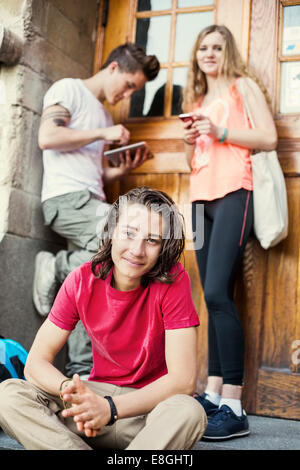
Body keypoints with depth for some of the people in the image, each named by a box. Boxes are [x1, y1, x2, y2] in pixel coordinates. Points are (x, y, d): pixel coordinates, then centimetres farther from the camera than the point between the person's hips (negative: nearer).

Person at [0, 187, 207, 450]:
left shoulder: (174, 281, -16)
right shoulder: (82, 281, -8)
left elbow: (183, 380, -21)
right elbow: (36, 363, -7)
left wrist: (110, 408, -31)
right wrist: (70, 390, -30)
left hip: (154, 403, -2)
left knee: (189, 412, -37)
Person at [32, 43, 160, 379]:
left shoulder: (104, 115, 28)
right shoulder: (68, 89, 4)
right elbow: (47, 137, -13)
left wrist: (125, 169, 9)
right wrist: (102, 134, -9)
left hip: (90, 204, 8)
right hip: (66, 199, -8)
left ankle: (81, 372, 6)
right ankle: (57, 268, -11)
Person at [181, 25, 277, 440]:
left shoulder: (243, 86, 8)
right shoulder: (197, 100, 26)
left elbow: (269, 138, -4)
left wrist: (220, 132, -13)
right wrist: (190, 141, 6)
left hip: (233, 193, -7)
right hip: (201, 196, 7)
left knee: (217, 292, -20)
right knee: (214, 297, 2)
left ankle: (234, 407, -19)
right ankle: (213, 392, 3)